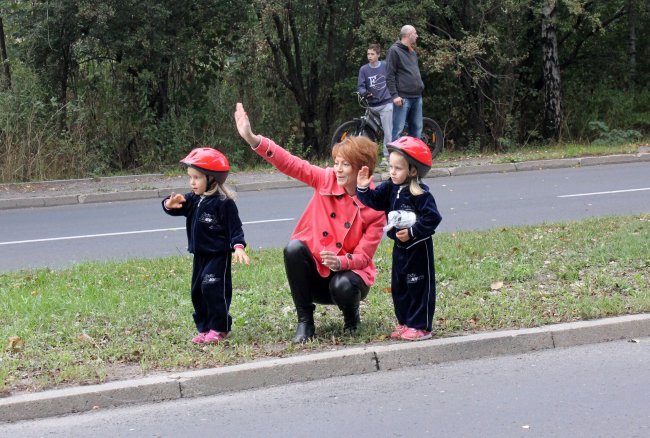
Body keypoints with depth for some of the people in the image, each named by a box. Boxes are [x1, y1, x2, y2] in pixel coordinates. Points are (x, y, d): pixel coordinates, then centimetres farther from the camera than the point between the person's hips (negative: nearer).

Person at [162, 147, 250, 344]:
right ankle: (204, 328, 18)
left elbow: (235, 228, -13)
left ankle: (219, 328, -2)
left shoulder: (224, 203, -14)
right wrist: (170, 204, -20)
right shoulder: (192, 200, 8)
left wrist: (238, 247, -26)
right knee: (198, 291, 10)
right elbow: (174, 209, 3)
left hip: (218, 255, -8)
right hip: (200, 256, 8)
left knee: (213, 288, -12)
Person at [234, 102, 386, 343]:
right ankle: (305, 322, -16)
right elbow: (290, 164, -14)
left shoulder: (375, 206, -13)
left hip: (348, 271, -3)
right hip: (316, 270, 3)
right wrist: (252, 139, -26)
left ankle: (351, 315, 4)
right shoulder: (327, 179, -6)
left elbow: (364, 255, -15)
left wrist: (340, 262, -36)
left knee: (342, 287, -36)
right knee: (293, 248, -28)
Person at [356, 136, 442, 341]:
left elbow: (431, 219, -21)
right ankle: (404, 323, 26)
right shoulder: (390, 188, 2)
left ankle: (421, 327, 6)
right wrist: (363, 188, -19)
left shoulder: (421, 194, -19)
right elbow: (373, 200, -2)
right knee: (399, 287, 14)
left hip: (418, 248, -8)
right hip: (399, 247, 8)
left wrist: (412, 232, -23)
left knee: (419, 286, 0)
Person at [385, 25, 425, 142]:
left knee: (417, 130, 8)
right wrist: (395, 95, -17)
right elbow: (390, 75, -10)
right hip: (403, 97, -8)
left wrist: (421, 86, 14)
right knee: (398, 130, -10)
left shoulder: (413, 52, 20)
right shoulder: (394, 51, -5)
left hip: (417, 97, 8)